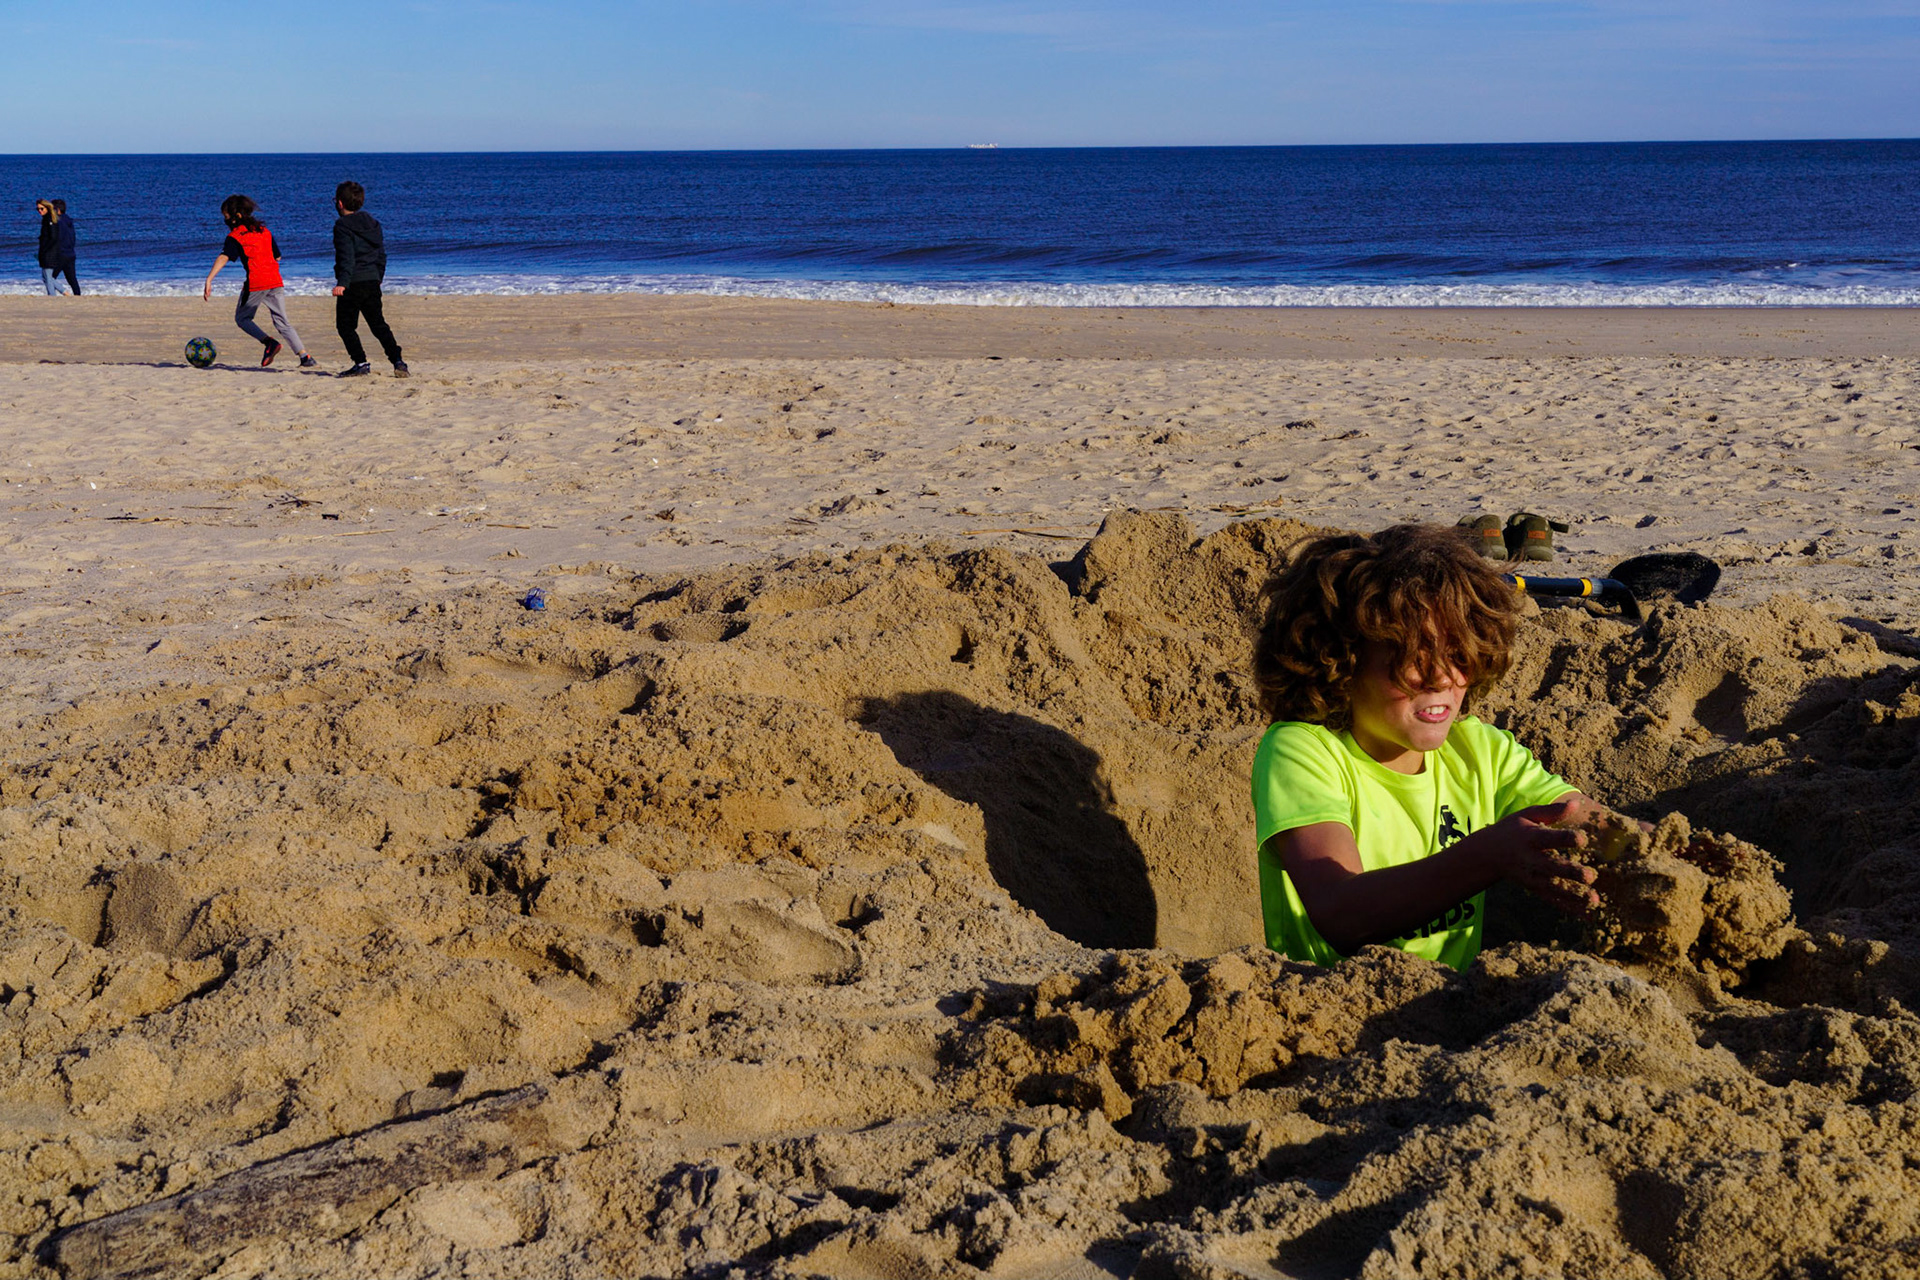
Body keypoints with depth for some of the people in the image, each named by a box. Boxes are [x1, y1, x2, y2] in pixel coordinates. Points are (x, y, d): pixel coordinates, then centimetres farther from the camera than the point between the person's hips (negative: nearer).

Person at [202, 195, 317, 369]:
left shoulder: (235, 236, -1)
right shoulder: (264, 231, 18)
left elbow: (223, 258, -14)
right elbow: (277, 256, 24)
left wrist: (209, 280, -20)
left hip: (255, 283, -5)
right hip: (275, 281, 6)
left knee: (242, 318, 14)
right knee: (283, 322, 10)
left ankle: (269, 342, -9)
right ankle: (305, 356, -4)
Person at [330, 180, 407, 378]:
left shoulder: (342, 226, -9)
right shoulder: (373, 223, 13)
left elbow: (346, 257, -20)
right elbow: (382, 254, 18)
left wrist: (342, 283, -26)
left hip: (352, 283, -7)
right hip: (372, 281, 7)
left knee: (346, 325, 4)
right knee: (378, 324, 12)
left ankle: (361, 363, -3)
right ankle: (398, 360, -1)